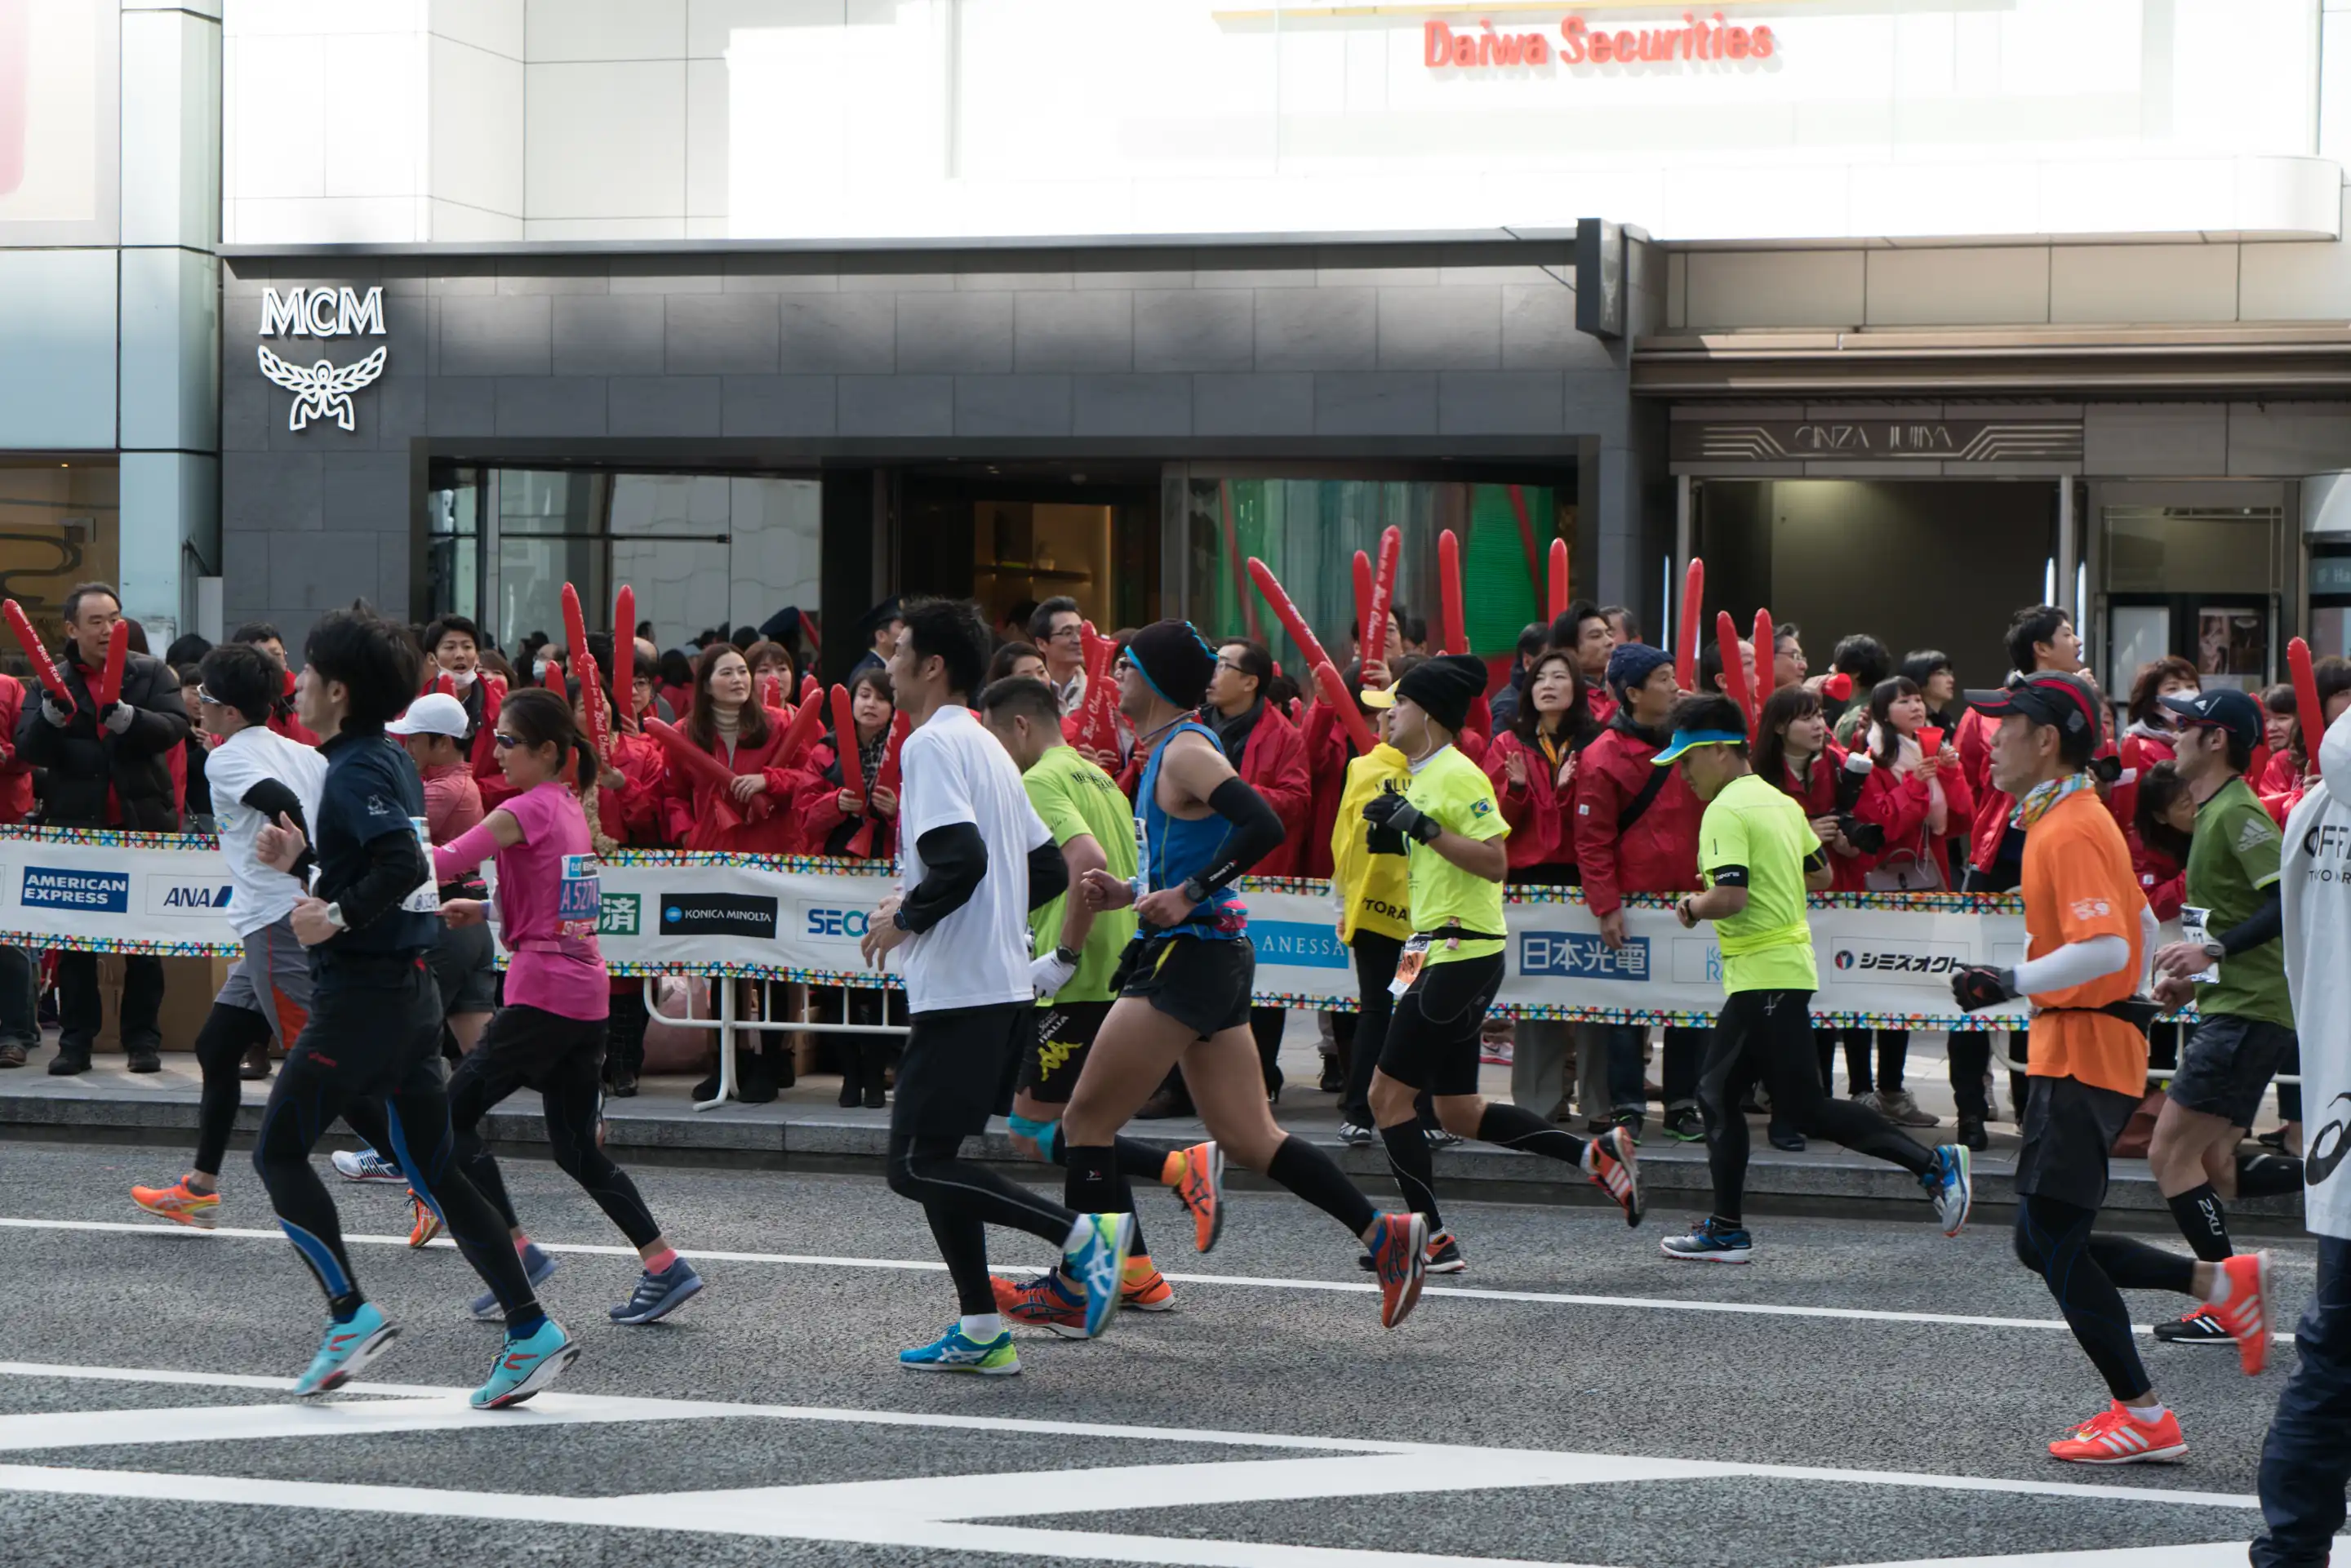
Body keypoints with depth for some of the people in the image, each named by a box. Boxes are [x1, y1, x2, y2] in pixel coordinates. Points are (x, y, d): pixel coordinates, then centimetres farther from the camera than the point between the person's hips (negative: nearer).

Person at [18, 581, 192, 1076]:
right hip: (75, 826, 1)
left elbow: (173, 728, -13)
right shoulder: (53, 680, 5)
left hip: (142, 824, -1)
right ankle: (75, 1040, 9)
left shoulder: (152, 674, 2)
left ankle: (142, 1038, 11)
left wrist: (125, 716, -30)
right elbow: (28, 750, -4)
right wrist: (51, 712, -24)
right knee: (74, 941, 3)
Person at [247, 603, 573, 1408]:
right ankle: (532, 1331, 6)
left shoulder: (355, 770, -14)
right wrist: (302, 858, 15)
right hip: (411, 992, 9)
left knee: (278, 1151, 2)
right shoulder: (394, 761, 14)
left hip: (360, 997, -9)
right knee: (433, 1171, 10)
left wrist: (338, 918, -25)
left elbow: (403, 863, -29)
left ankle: (352, 1316, -2)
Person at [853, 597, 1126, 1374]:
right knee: (930, 1159, 13)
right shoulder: (987, 746, 18)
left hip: (959, 989, -10)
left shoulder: (932, 743, -11)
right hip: (1004, 983, 10)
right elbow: (1048, 870, 21)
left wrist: (905, 919, -9)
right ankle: (980, 1332, 11)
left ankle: (1082, 1233, -13)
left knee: (917, 1165, -8)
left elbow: (961, 858, -25)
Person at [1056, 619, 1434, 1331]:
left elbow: (1263, 826, -27)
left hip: (1190, 958, -10)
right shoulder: (1172, 750, 16)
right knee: (1249, 1139, 10)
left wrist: (1186, 896, -24)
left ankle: (1084, 1289, 0)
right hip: (1211, 959, 10)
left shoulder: (1184, 751, -13)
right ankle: (1384, 1235, 6)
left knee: (1086, 1120, -3)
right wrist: (1132, 892, 12)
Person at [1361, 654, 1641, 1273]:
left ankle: (1433, 1240, -3)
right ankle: (1597, 1154, 13)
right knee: (1459, 1113, 12)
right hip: (1442, 951, 10)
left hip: (1462, 955, -10)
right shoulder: (1421, 776, 16)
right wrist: (1397, 835, 9)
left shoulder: (1457, 774, -14)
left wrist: (1424, 827, -24)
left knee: (1388, 1094, -7)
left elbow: (1494, 861, -20)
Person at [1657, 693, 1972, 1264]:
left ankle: (1933, 1163, -10)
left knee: (1805, 1109, -8)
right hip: (1783, 967, 10)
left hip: (1765, 976, -10)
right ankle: (1726, 1229, 14)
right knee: (1718, 1092, 12)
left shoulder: (1726, 812, -16)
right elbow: (1819, 875, 20)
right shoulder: (1779, 801, 12)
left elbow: (1730, 896, -26)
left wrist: (1693, 907, -8)